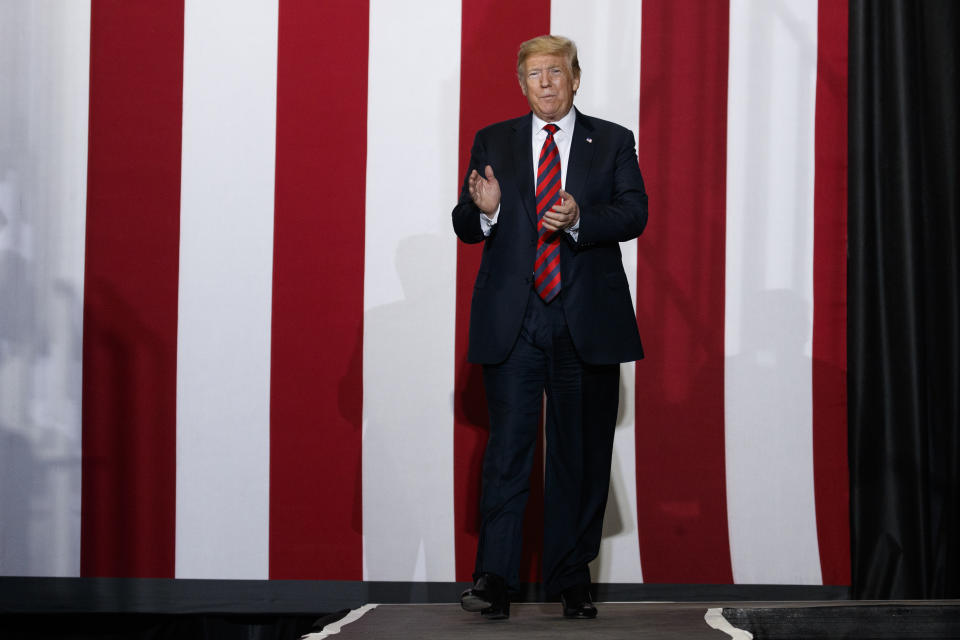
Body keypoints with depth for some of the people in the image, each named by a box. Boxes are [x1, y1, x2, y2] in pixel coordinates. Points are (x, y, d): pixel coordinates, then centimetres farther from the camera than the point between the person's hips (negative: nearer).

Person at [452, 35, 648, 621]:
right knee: (509, 445, -6)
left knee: (582, 453, 5)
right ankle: (495, 580, -6)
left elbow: (634, 214, -3)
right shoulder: (493, 143, 12)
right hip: (513, 319, 0)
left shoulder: (613, 142, 9)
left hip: (588, 319, 0)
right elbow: (465, 225, 8)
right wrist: (484, 210, -16)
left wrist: (579, 219, -21)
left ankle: (571, 580, 13)